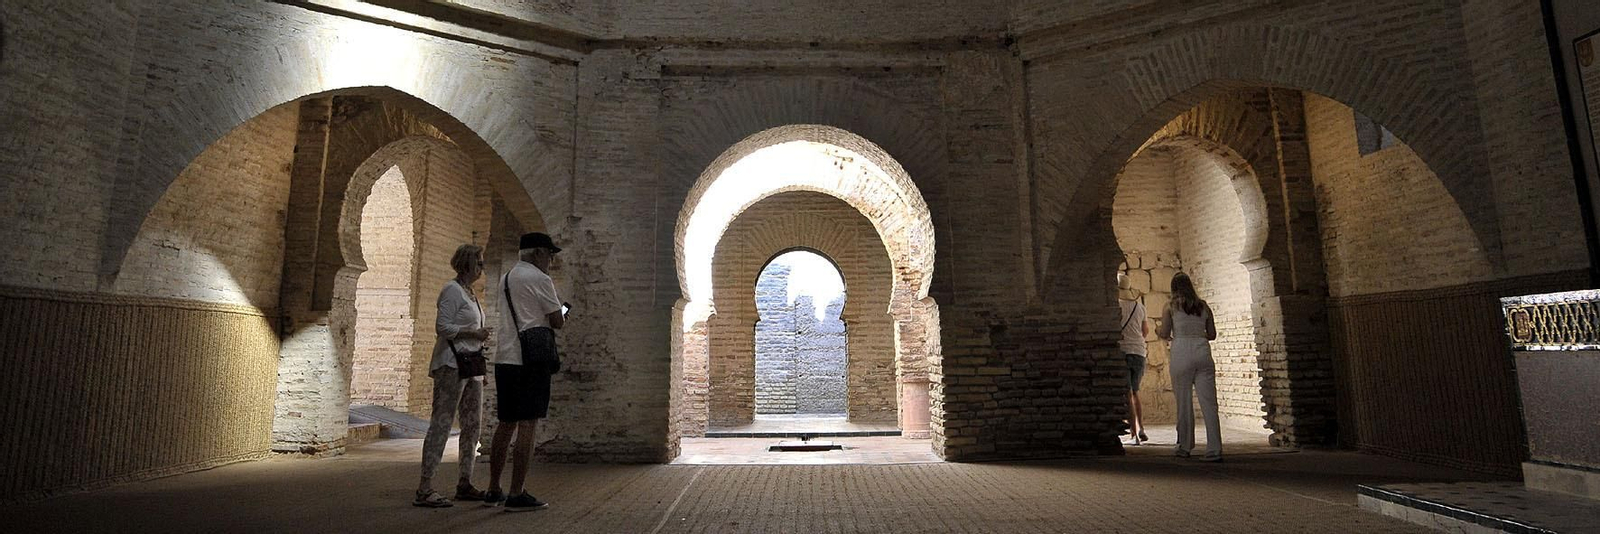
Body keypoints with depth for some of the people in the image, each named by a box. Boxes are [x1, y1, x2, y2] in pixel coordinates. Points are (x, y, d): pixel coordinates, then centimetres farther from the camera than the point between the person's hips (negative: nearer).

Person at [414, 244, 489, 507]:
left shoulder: (469, 293, 19)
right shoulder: (452, 290, -7)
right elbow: (442, 327, -16)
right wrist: (473, 333, -14)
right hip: (451, 364, -9)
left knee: (472, 425, 9)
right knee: (441, 424, -9)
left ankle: (465, 484, 16)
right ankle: (424, 489, -6)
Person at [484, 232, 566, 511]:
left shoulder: (506, 279, 20)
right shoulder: (539, 279, -7)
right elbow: (558, 321, -5)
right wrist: (562, 316, 16)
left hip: (504, 357, 9)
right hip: (530, 358, -8)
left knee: (506, 424, 14)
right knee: (528, 425, -5)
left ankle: (493, 491, 21)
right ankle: (517, 494, -3)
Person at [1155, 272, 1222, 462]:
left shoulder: (1171, 305, 3)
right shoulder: (1203, 305, 13)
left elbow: (1164, 334, 0)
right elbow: (1212, 334, 15)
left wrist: (1158, 331, 22)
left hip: (1182, 353, -3)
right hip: (1203, 352, 3)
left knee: (1184, 402, 6)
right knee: (1208, 402, 1)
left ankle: (1185, 447, 14)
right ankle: (1214, 450, -4)